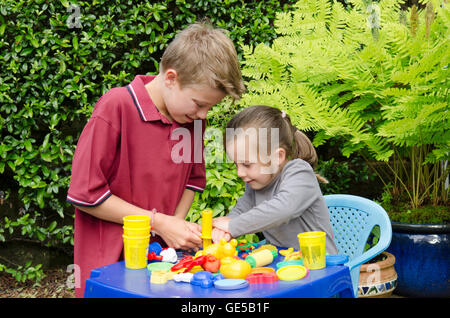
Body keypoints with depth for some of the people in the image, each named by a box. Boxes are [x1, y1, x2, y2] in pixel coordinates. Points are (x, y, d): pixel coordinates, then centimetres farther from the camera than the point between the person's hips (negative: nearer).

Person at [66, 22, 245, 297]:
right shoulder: (116, 106, -17)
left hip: (164, 256, 5)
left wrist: (178, 222, -4)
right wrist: (160, 223, -15)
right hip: (109, 264, -5)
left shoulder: (194, 117, 2)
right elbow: (86, 194, -16)